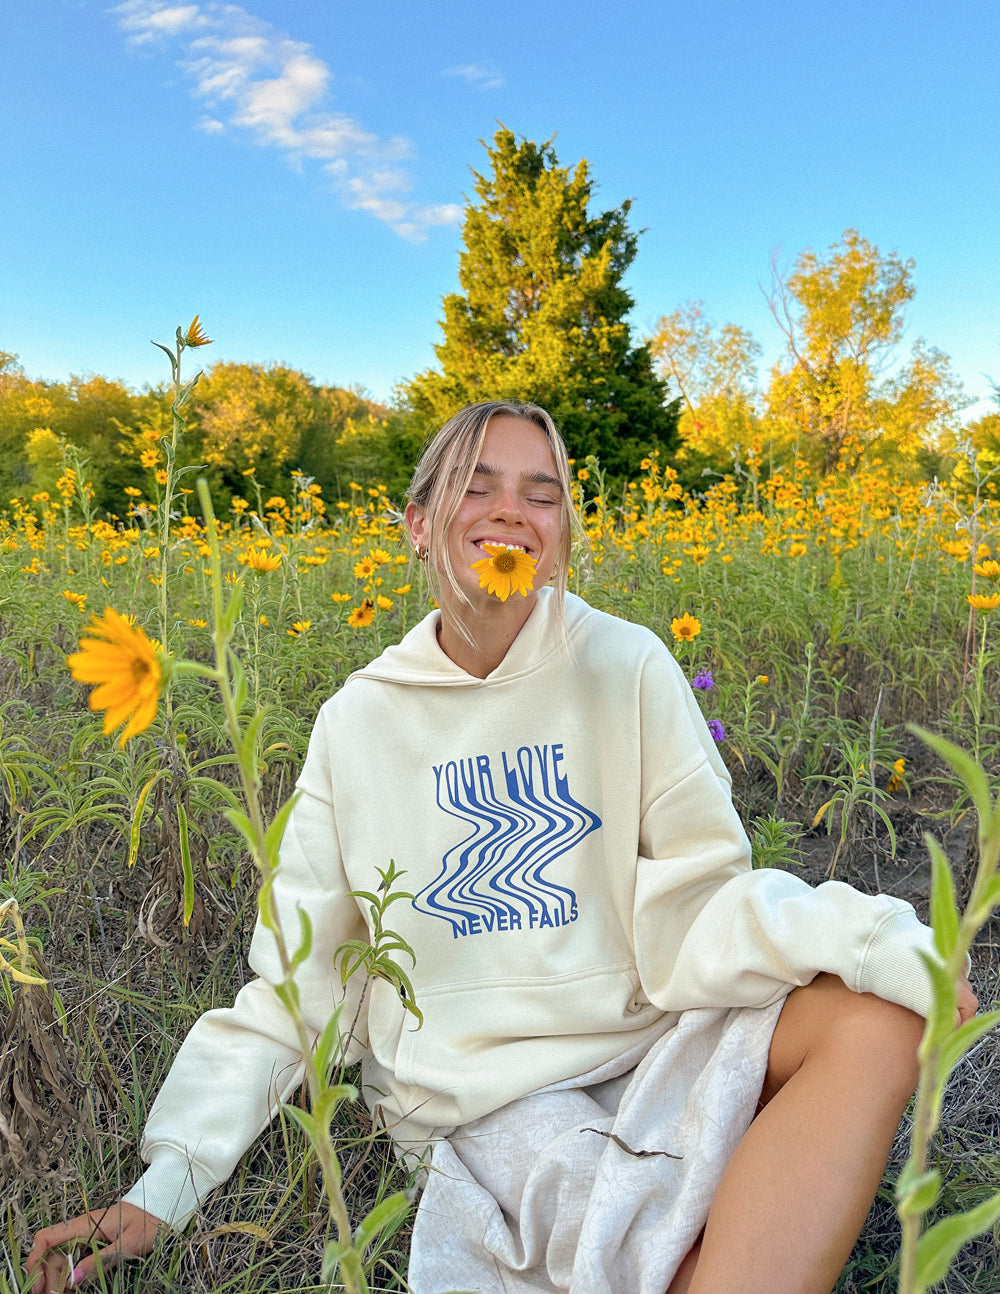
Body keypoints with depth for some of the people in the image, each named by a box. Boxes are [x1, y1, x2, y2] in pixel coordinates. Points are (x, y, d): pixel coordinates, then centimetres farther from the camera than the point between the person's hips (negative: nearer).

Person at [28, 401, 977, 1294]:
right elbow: (297, 974, 2)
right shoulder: (358, 719, -2)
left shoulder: (627, 667, -6)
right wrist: (165, 1187, -2)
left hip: (643, 1038, 2)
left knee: (875, 1018, -24)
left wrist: (871, 937, -24)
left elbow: (697, 900, -5)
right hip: (485, 1089, -1)